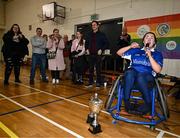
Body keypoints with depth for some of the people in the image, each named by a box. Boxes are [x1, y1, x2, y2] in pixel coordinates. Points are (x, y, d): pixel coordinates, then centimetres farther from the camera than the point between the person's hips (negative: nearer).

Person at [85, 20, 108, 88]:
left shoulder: (101, 34, 3)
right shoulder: (89, 35, 16)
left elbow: (106, 43, -1)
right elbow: (86, 43, 24)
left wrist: (101, 50, -12)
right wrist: (87, 49, 8)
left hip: (98, 54, -4)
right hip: (90, 54, 4)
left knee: (98, 69, -1)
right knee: (90, 69, 6)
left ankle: (98, 83, 8)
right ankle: (90, 82, 16)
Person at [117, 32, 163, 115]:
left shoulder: (157, 54, 13)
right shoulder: (135, 50, 20)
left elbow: (157, 70, -2)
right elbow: (119, 53, 17)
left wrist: (149, 56, -8)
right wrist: (130, 47, 3)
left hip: (147, 77, -1)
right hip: (131, 75, 2)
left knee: (140, 76, -37)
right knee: (130, 72, -34)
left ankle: (148, 104, -20)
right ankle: (126, 101, -30)